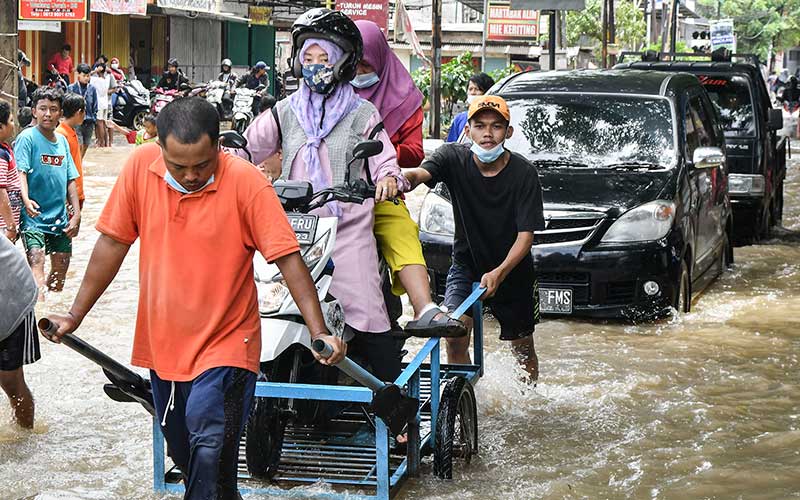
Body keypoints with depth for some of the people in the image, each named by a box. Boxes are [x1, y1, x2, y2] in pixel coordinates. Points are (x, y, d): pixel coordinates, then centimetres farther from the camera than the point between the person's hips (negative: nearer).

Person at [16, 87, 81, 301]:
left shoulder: (62, 141, 11)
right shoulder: (27, 138, -7)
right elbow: (20, 172, -18)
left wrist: (76, 214, 7)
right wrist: (26, 199, -36)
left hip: (59, 217, 6)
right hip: (34, 215, -6)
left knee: (60, 269, 12)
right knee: (36, 262, -23)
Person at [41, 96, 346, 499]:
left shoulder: (246, 182, -18)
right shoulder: (140, 166, -7)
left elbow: (287, 258, -18)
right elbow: (113, 242, 3)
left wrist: (319, 332, -26)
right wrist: (76, 314, 7)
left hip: (224, 347, -5)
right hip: (161, 344, 5)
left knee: (209, 454, -19)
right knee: (185, 459, 17)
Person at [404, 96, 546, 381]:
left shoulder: (523, 173, -17)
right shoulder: (454, 159, -14)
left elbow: (526, 234, -19)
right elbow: (420, 174, -33)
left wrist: (499, 272, -34)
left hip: (512, 269, 0)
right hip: (466, 264, 0)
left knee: (523, 349, 12)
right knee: (455, 335, -20)